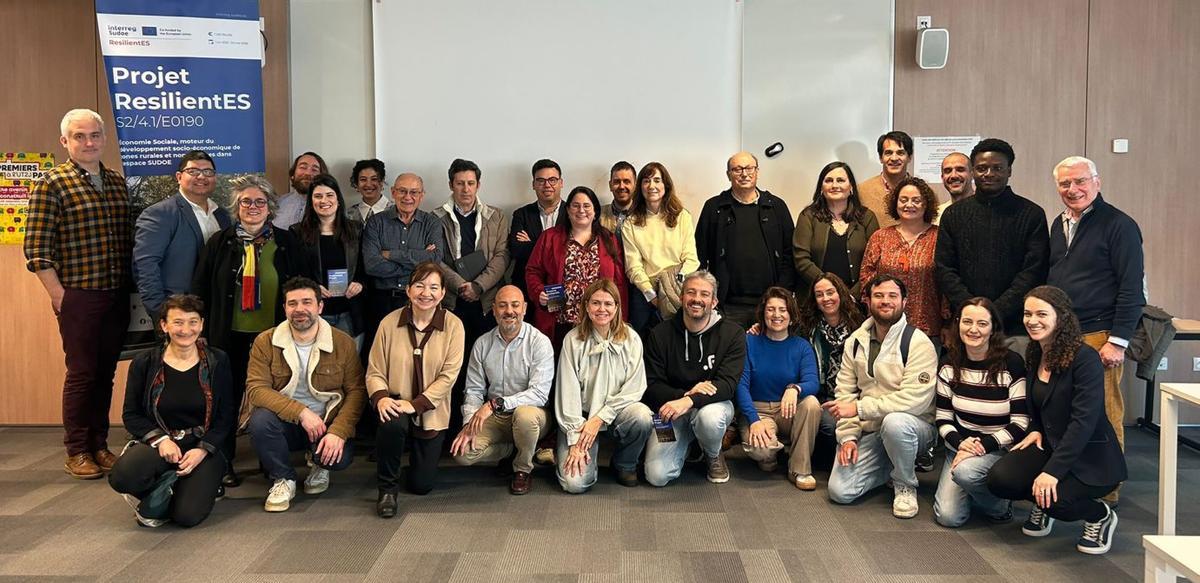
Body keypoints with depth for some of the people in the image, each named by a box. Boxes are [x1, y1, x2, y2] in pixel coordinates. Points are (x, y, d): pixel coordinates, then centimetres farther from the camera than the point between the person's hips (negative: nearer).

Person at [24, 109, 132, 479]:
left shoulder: (117, 182, 12)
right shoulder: (52, 184, -5)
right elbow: (36, 247, -9)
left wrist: (131, 287, 9)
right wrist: (58, 294, -12)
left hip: (118, 296, 5)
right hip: (78, 296, -5)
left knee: (106, 372, 11)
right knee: (81, 373, 0)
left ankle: (98, 444, 23)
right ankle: (76, 452, 13)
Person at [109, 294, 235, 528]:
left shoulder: (217, 361, 1)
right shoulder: (144, 363, 1)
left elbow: (227, 416, 1)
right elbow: (130, 415, 6)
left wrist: (203, 449, -14)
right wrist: (160, 439, -12)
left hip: (203, 447, -1)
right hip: (159, 442, 1)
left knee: (188, 515, -22)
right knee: (121, 477, -32)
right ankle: (163, 489, 3)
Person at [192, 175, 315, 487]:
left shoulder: (286, 242, 5)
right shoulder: (219, 242, 4)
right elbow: (201, 290, 5)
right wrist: (204, 330, 0)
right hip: (231, 335, 0)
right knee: (228, 397, 5)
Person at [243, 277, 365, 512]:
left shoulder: (343, 343, -4)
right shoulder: (265, 342, -4)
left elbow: (356, 391, -6)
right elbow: (256, 389, -13)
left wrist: (338, 432, -22)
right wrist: (301, 412, -25)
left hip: (326, 423, 0)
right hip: (285, 423, 1)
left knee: (341, 457, -30)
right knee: (260, 419, -32)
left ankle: (318, 463, 12)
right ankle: (283, 479, -4)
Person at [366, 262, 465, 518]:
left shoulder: (453, 326, -8)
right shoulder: (389, 323, -6)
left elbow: (448, 375, -13)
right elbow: (375, 371, -5)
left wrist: (415, 404, -23)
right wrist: (381, 397, -26)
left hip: (432, 412, 1)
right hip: (396, 404, 0)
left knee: (422, 484, 2)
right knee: (392, 423, -38)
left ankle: (421, 455, 41)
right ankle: (387, 488, -11)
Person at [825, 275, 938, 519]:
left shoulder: (918, 343, -13)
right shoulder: (856, 341, 5)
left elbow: (915, 399, -24)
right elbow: (845, 392, 3)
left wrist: (859, 408, -23)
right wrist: (848, 436, -10)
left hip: (913, 427, -4)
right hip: (868, 432, 4)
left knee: (894, 422, -40)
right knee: (840, 491, -11)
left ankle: (905, 485, -10)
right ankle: (891, 466, 18)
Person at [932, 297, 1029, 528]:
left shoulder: (1011, 363, -12)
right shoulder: (949, 364, 0)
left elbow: (1020, 424, -12)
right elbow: (943, 418, 3)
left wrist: (983, 446, -21)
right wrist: (960, 443, -16)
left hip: (1000, 450, -3)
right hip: (961, 446, 4)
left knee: (965, 471, -36)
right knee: (948, 516, -14)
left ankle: (1000, 504, -4)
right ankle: (973, 491, 19)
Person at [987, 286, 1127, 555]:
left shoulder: (1085, 359, -19)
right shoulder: (1034, 356, 5)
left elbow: (1084, 421, -25)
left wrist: (1053, 471, -30)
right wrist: (1035, 430, 2)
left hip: (1091, 457, -6)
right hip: (1049, 446, 6)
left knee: (1053, 498, -31)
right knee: (999, 479, -19)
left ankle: (1100, 516, 3)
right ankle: (1042, 506, 14)